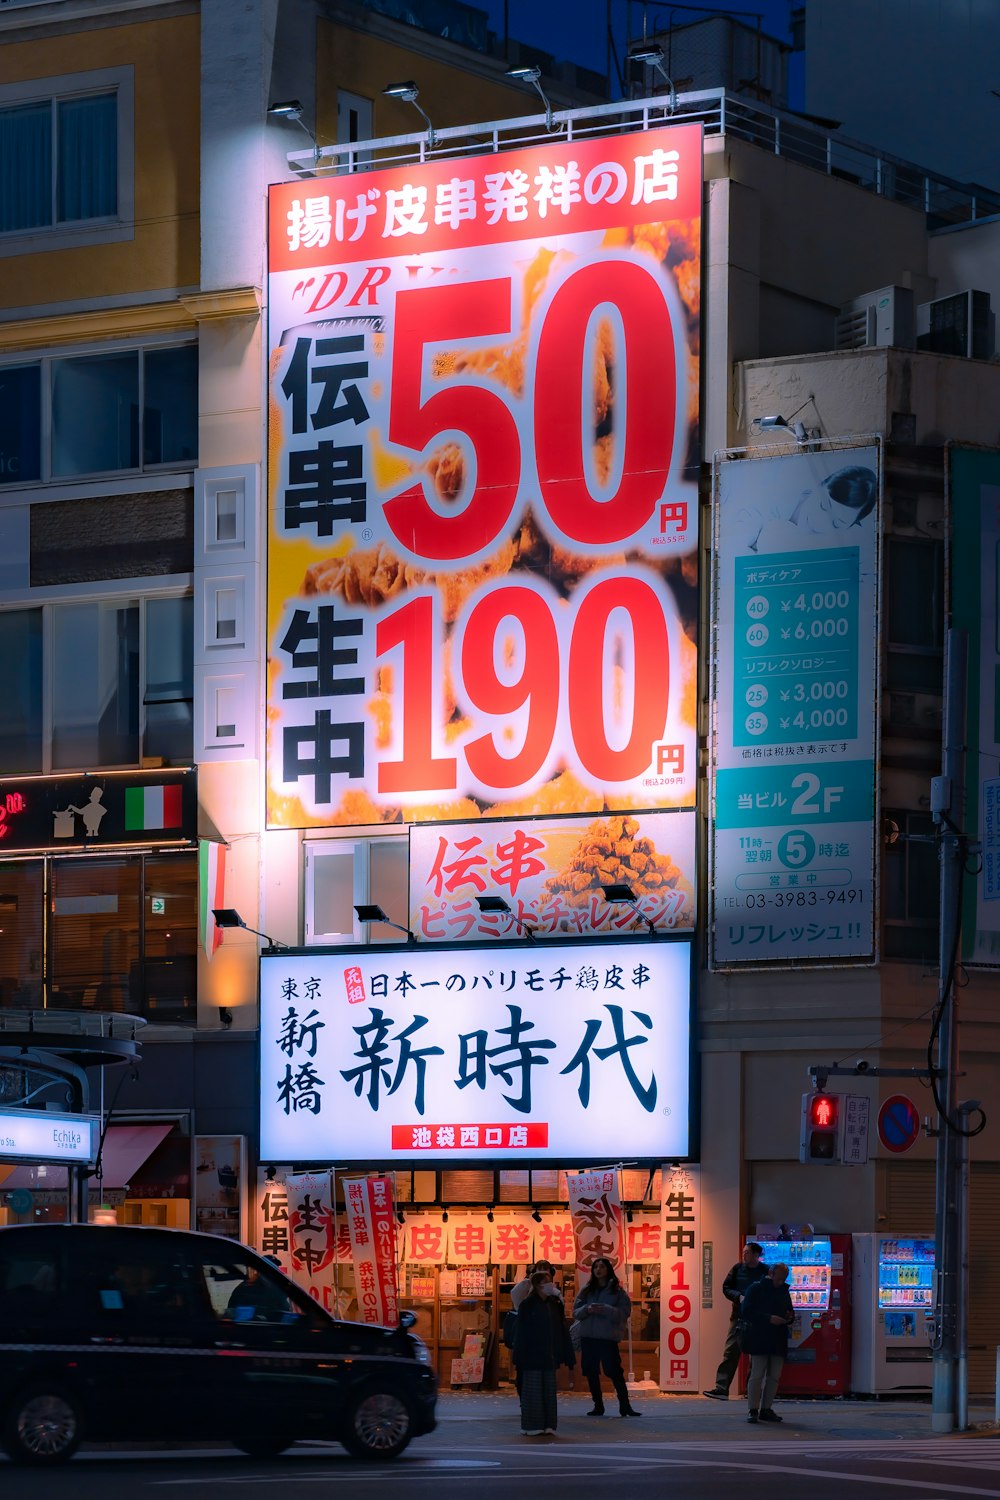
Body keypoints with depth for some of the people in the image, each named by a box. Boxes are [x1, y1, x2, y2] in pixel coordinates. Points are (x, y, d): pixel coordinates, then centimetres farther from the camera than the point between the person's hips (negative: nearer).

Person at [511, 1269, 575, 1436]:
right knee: (532, 1389, -2)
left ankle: (548, 1425, 11)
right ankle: (532, 1426, 3)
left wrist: (568, 1355, 7)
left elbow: (562, 1330, 10)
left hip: (549, 1356, 5)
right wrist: (520, 1357, -13)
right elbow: (521, 1332, -7)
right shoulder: (528, 1305, -5)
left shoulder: (555, 1304, 8)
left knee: (549, 1389, 6)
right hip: (532, 1356, -5)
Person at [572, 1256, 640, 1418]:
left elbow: (624, 1313, -7)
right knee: (591, 1373, 6)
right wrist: (587, 1309, -12)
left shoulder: (618, 1291, 1)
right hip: (588, 1337, 4)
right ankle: (598, 1406, 15)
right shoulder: (586, 1291, 12)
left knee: (615, 1372, -8)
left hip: (608, 1338, -4)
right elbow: (576, 1312, 9)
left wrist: (604, 1309, -19)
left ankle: (625, 1406, -3)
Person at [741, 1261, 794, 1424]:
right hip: (759, 1339, -6)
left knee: (774, 1376, 4)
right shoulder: (756, 1289, -2)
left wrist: (789, 1317, 0)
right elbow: (747, 1312, -11)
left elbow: (789, 1312, 25)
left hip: (778, 1340, 6)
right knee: (757, 1375, -9)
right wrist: (769, 1319, -20)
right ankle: (753, 1410, -6)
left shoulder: (784, 1290, 16)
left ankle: (766, 1409, 11)